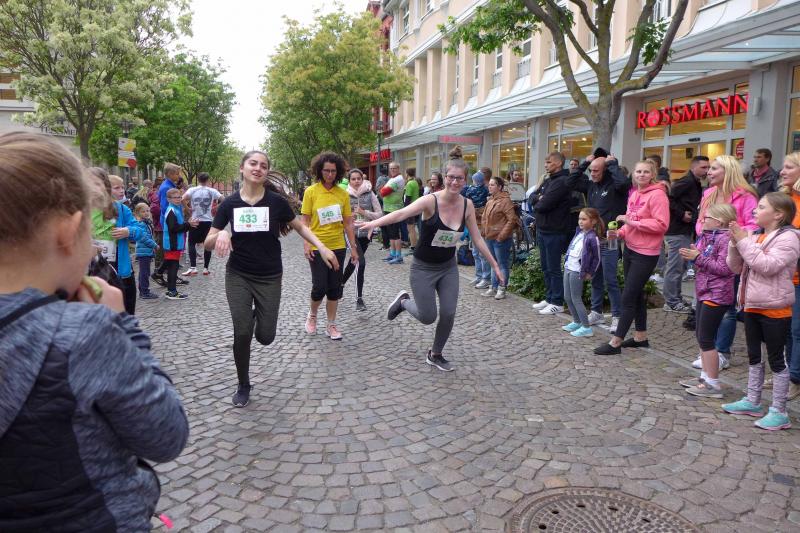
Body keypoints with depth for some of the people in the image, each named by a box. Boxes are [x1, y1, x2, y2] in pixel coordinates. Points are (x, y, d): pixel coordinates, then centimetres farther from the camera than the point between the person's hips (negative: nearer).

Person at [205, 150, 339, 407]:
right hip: (237, 276, 1)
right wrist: (221, 234, -23)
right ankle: (243, 386, 19)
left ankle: (259, 315, 39)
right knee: (242, 333, -6)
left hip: (269, 278, 0)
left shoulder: (276, 201, -8)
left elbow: (299, 227, 7)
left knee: (265, 337, 0)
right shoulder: (229, 203, -4)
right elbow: (207, 243, -1)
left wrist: (322, 247, -5)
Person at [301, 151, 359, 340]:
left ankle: (331, 325, 20)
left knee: (334, 288, 7)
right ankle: (312, 315, 26)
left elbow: (348, 223, 6)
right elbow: (305, 220, -2)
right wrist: (306, 244, -12)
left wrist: (353, 248, 6)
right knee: (319, 286, -3)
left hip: (338, 247, 2)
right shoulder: (311, 192, -4)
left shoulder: (343, 194, 2)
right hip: (317, 247, -2)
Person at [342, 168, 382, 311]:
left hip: (365, 233, 3)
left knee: (354, 261, 17)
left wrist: (364, 212, -16)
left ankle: (340, 284, 42)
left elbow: (379, 213, -3)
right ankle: (359, 299, -12)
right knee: (361, 262, -17)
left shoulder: (370, 194, -3)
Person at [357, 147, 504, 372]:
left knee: (448, 314, -1)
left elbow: (477, 238, 3)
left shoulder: (467, 205, -6)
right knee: (428, 317, -2)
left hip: (448, 267, 4)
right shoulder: (431, 200, -21)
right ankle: (403, 301, 32)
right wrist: (374, 223, -53)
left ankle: (435, 355, 25)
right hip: (423, 268, -4)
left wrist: (495, 265, 5)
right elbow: (401, 213, -36)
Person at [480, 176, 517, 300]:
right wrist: (484, 232, 10)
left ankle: (501, 289, 10)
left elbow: (511, 220, -18)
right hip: (489, 238, 8)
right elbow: (485, 218, 21)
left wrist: (502, 235, -19)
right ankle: (494, 287, 25)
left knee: (502, 264, 2)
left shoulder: (505, 200, -12)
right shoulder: (490, 200, 13)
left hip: (500, 239, -8)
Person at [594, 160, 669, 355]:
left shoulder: (657, 194, -14)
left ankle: (616, 342, 1)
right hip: (630, 249, 9)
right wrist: (620, 232, 0)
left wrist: (633, 222, -23)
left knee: (627, 297, -6)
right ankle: (641, 336, 28)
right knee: (636, 294, 16)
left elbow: (661, 224, -21)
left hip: (646, 254, -9)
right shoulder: (634, 194, 11)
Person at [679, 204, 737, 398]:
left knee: (706, 339, -5)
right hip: (705, 293, 10)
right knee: (700, 336, 16)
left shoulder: (725, 239, -16)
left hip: (716, 296, -10)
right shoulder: (709, 236, 12)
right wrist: (693, 256, 1)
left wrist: (698, 257, -20)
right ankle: (706, 377, 28)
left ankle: (713, 384, 4)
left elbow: (723, 268, -22)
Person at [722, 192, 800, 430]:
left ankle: (778, 412, 10)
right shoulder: (755, 236, 8)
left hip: (775, 309, -8)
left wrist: (744, 242, -22)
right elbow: (735, 266, 7)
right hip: (752, 306, 8)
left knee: (776, 359, 1)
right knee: (754, 356, 17)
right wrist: (735, 243, -8)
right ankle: (752, 402, 30)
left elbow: (768, 265, -26)